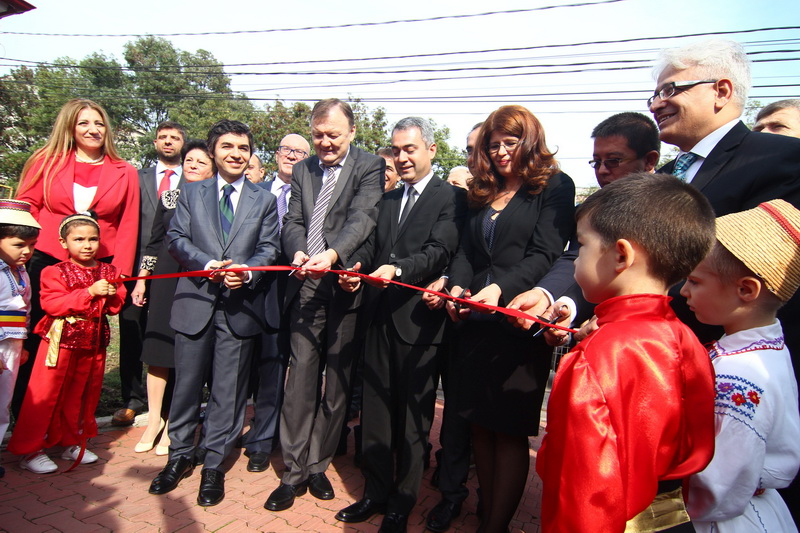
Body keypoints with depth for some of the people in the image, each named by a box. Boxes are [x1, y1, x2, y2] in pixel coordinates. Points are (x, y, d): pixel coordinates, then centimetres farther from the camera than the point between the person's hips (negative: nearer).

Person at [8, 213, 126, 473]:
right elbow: (52, 304, -19)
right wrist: (89, 293, -25)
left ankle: (72, 442, 30)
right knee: (45, 395, 1)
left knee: (84, 394, 13)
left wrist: (112, 296, -16)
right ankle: (30, 450, 14)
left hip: (94, 343, 4)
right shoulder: (55, 272, -7)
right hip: (61, 341, -4)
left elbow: (116, 306, 7)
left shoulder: (109, 272, 6)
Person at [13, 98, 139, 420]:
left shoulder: (125, 173, 5)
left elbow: (129, 225, 2)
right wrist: (35, 240, -5)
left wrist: (119, 272, -5)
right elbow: (25, 205, 9)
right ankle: (23, 418, 23)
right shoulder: (48, 162, 7)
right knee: (35, 341, 7)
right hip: (46, 263, 1)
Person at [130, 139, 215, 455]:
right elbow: (154, 241, 13)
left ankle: (174, 424, 14)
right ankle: (154, 420, 19)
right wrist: (141, 281, 9)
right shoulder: (169, 197, 11)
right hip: (165, 280, 4)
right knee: (159, 347, 6)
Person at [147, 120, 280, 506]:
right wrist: (207, 264, -14)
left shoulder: (263, 200, 11)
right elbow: (176, 238, 3)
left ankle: (214, 465, 20)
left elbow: (269, 248, 3)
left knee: (229, 388, 6)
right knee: (187, 383, 10)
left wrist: (248, 272, -17)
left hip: (240, 304, 0)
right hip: (196, 299, 1)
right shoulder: (191, 193, 12)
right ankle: (180, 455, 29)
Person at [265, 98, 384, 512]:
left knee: (337, 379, 7)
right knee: (300, 377, 3)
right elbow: (293, 222, 8)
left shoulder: (370, 167, 0)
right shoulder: (302, 170, 15)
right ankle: (294, 471, 15)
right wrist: (297, 252, -14)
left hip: (346, 286, -3)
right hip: (306, 286, 3)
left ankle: (318, 464, 23)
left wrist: (332, 254, -31)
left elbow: (362, 218, -14)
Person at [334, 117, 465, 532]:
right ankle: (375, 493, 32)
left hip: (419, 320, -6)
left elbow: (440, 250, -17)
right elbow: (371, 246, 10)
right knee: (375, 409, 14)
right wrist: (354, 268, -11)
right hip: (381, 316, 6)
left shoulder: (450, 198, -4)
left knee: (412, 416, 7)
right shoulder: (387, 200, 18)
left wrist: (398, 269, -32)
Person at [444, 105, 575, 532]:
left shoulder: (555, 186, 0)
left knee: (509, 431, 2)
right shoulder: (482, 193, 18)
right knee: (479, 424, 11)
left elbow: (544, 254, -11)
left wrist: (501, 288, -26)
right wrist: (457, 286, -8)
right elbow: (466, 251, 12)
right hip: (475, 323, 6)